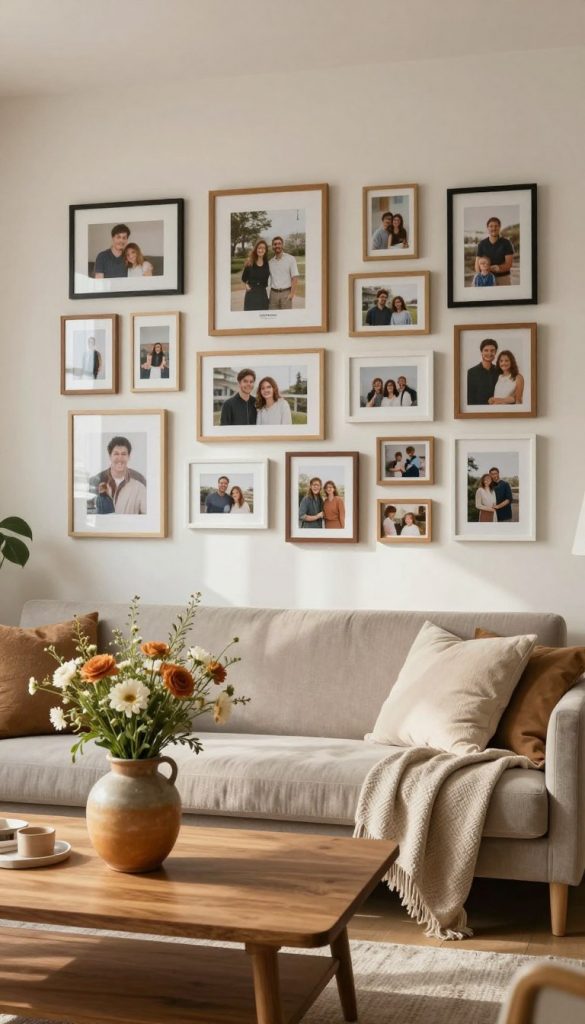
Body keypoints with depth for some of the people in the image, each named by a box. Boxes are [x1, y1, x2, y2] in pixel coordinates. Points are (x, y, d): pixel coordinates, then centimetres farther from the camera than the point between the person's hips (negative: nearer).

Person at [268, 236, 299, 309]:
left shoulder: (290, 259, 1)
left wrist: (292, 293, -12)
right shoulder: (270, 262, 12)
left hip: (286, 293, -3)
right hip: (273, 293, 3)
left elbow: (295, 277, -3)